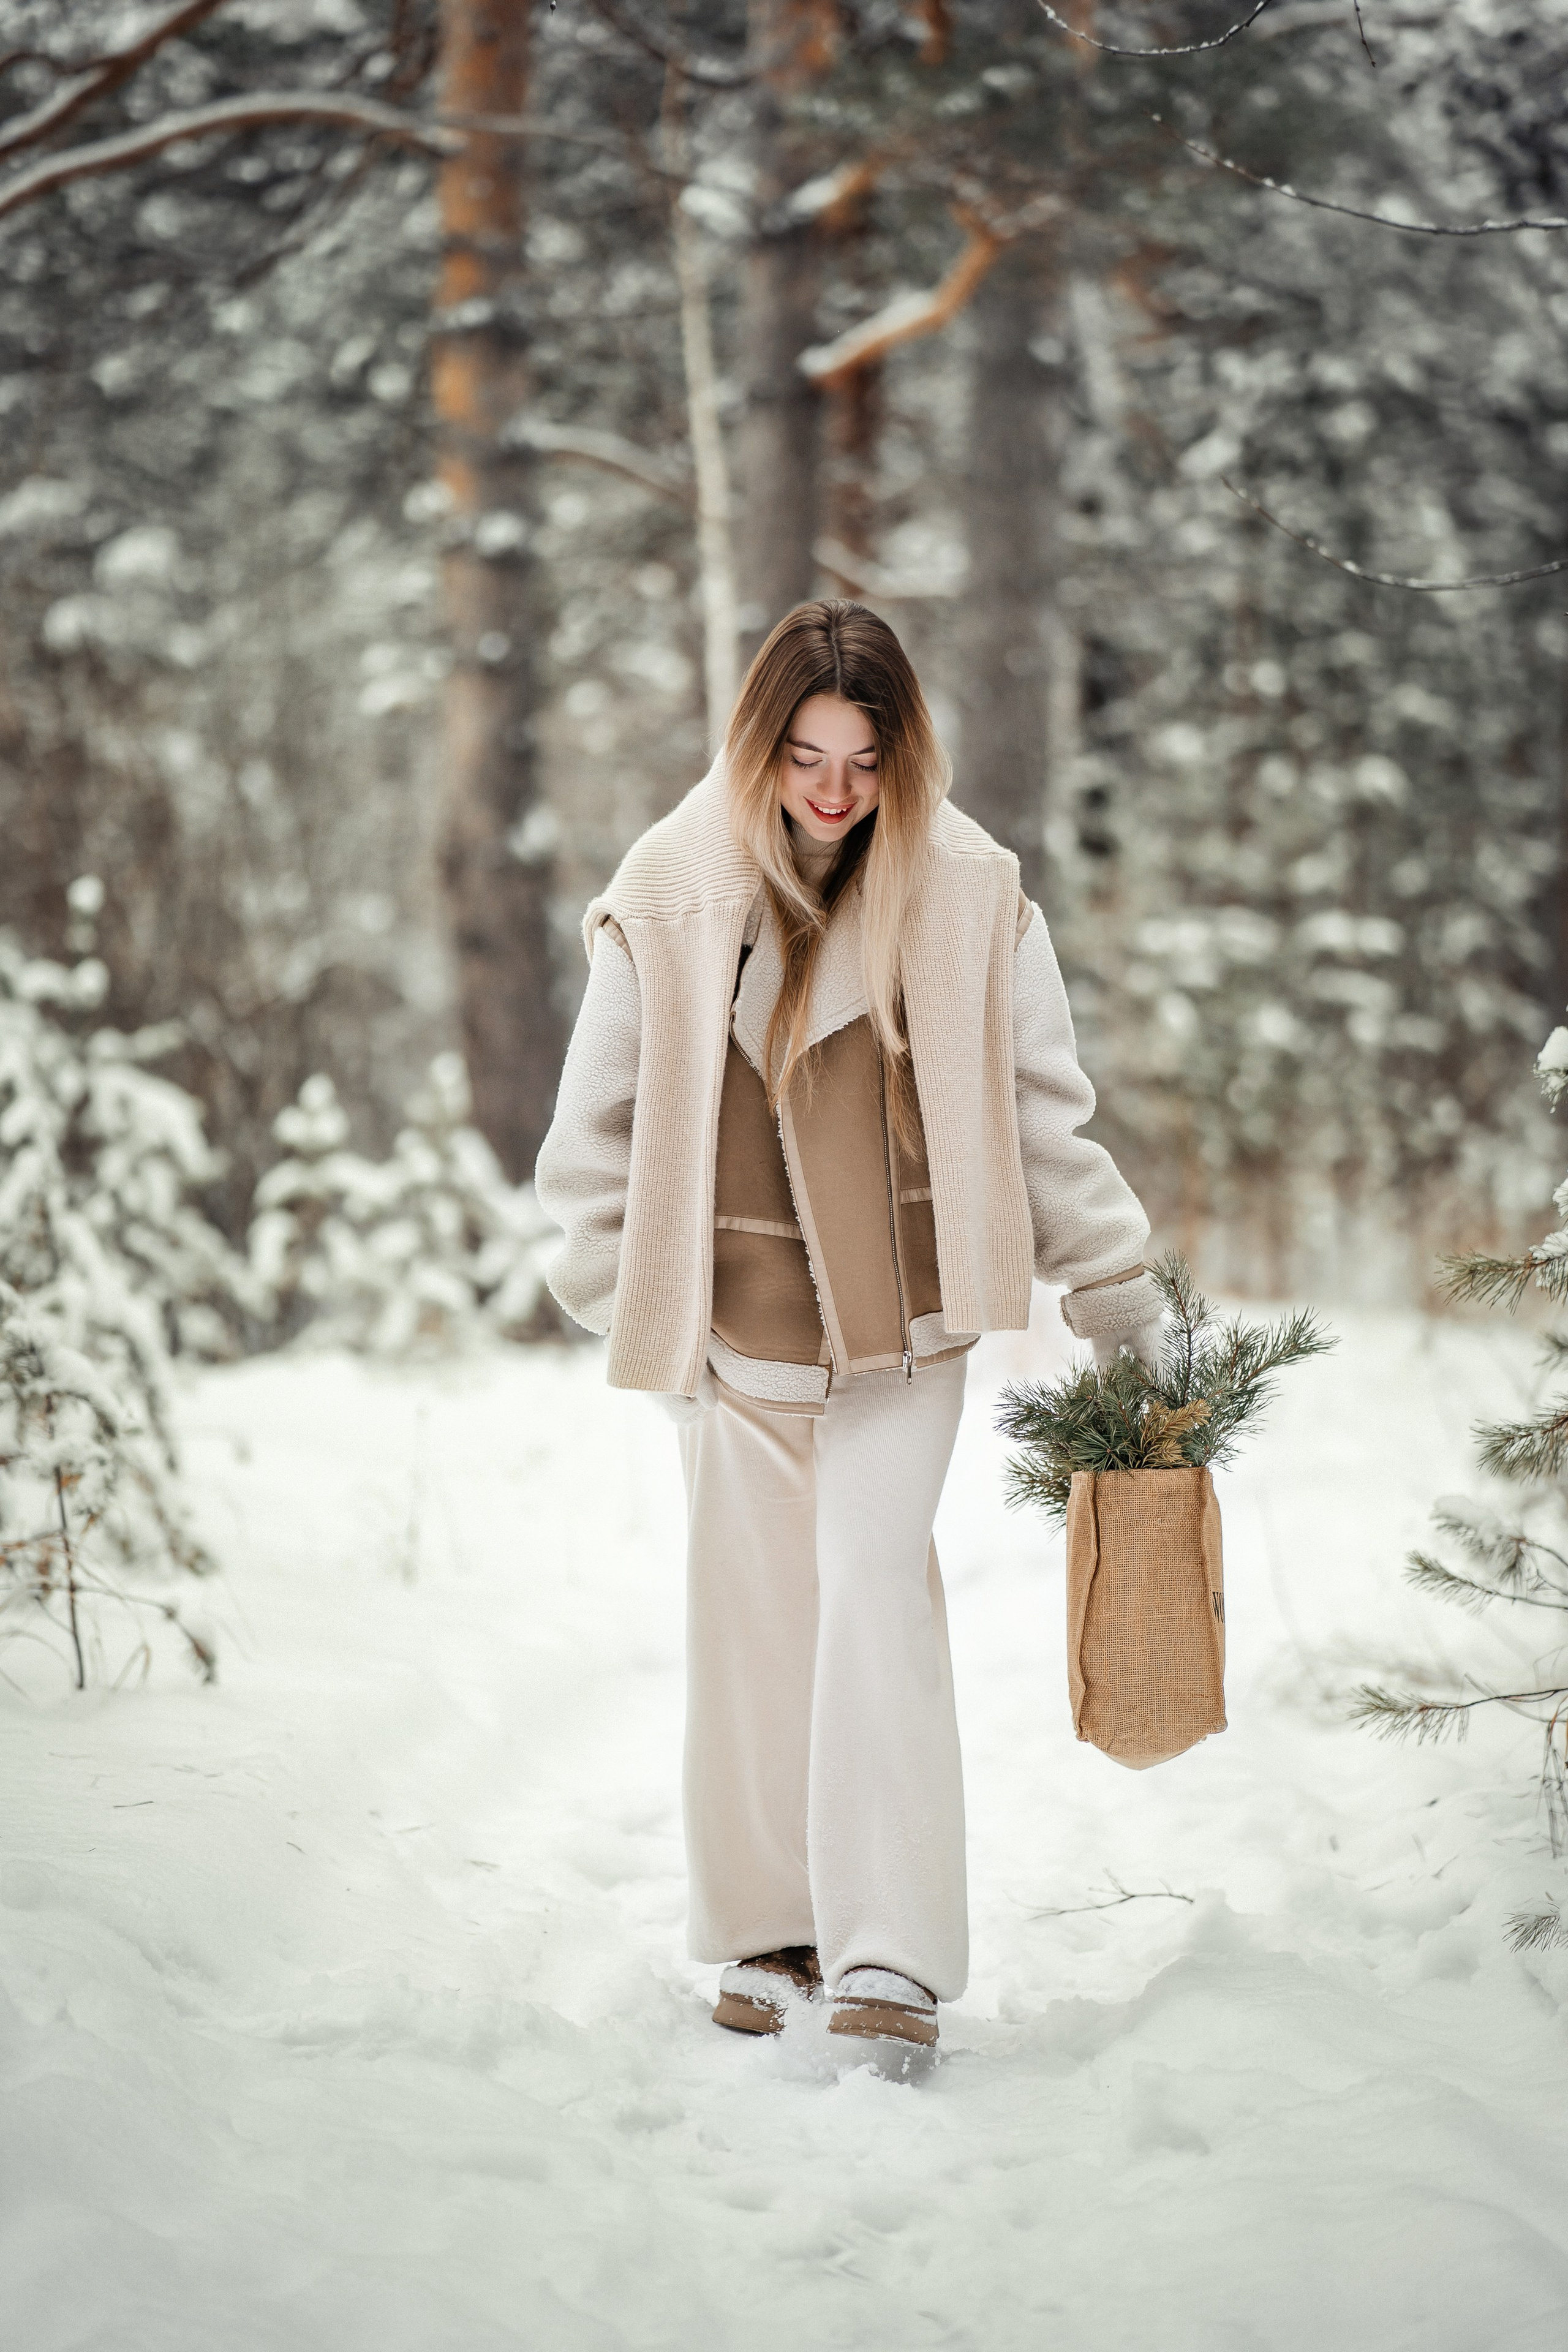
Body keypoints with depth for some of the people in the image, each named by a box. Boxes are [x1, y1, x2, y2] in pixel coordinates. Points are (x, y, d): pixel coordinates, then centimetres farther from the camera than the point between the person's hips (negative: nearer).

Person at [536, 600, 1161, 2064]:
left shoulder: (969, 893, -3)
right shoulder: (671, 895, -4)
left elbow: (1047, 1116, 5)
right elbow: (598, 1126, 6)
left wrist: (1124, 1305, 7)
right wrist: (625, 1301, 4)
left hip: (902, 1312, -1)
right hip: (730, 1319, 1)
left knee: (874, 1586, -14)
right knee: (751, 1611, 7)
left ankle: (892, 1953, -13)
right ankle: (770, 1932, 21)